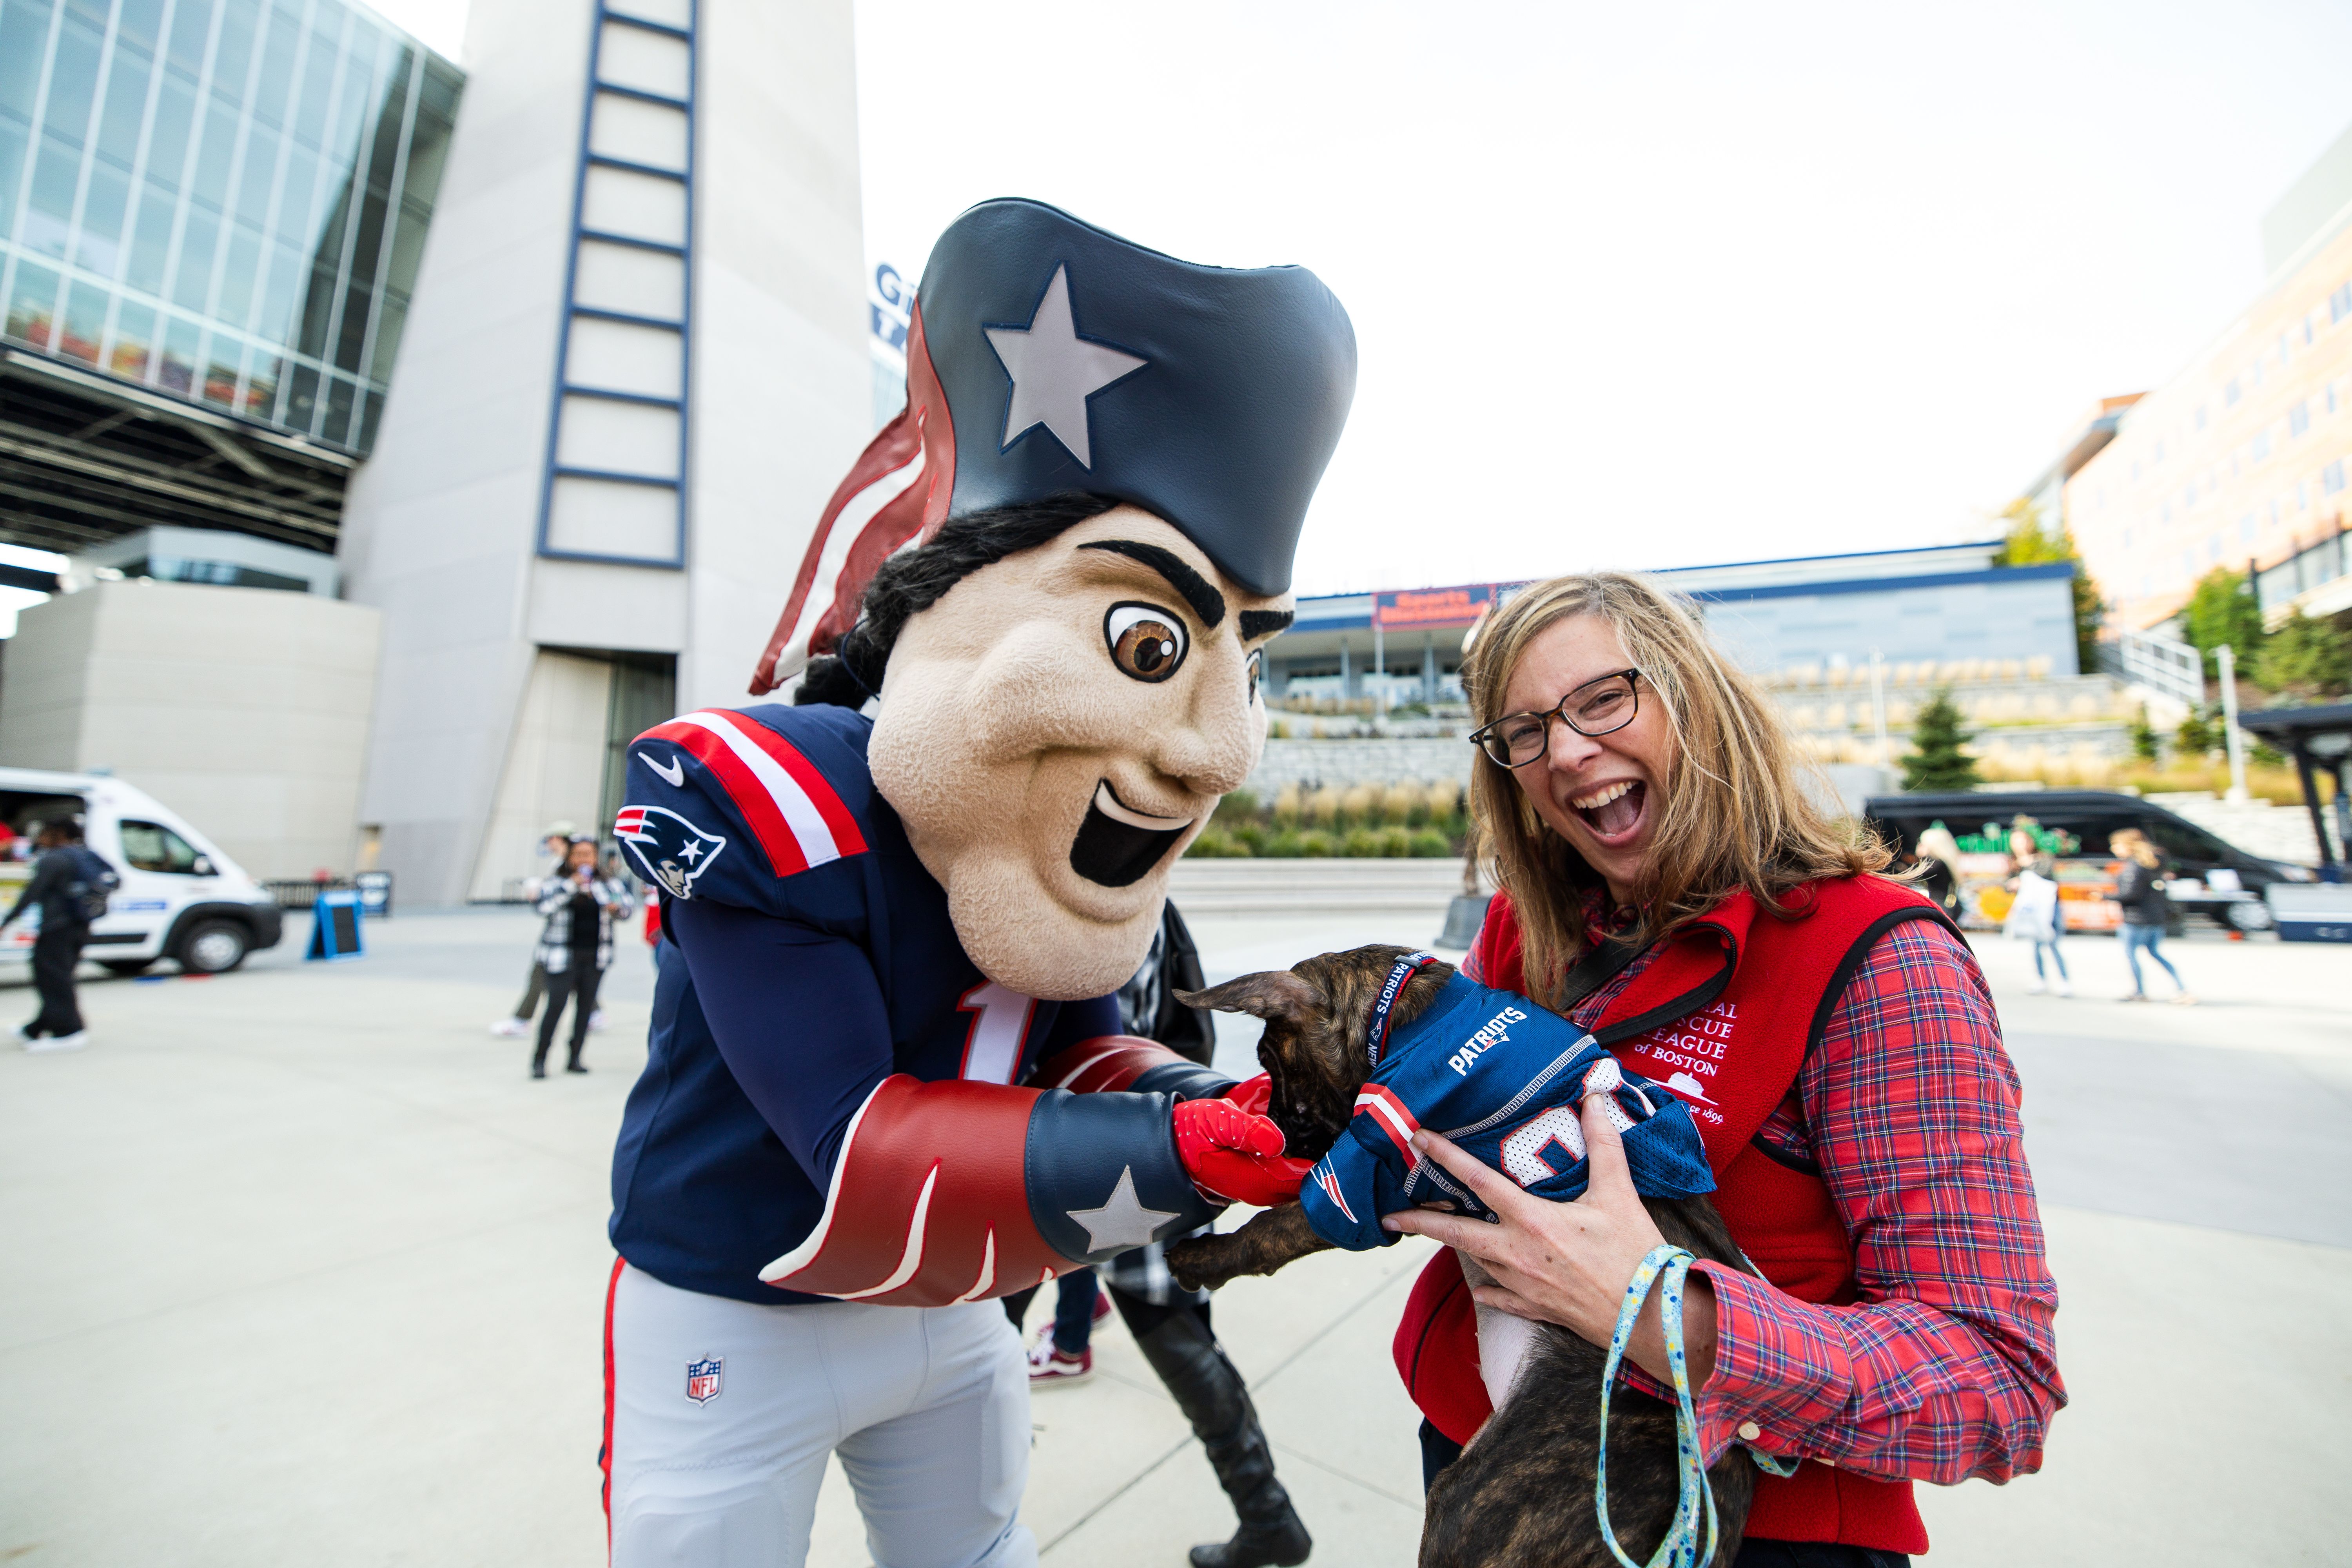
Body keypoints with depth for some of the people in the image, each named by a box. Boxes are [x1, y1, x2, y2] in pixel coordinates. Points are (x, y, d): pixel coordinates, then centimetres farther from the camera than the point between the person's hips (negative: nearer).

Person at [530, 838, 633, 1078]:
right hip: (562, 956, -3)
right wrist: (572, 885, -22)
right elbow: (545, 907, -17)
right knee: (556, 1005, -7)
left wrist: (617, 909, -14)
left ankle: (574, 1058, 16)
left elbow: (629, 907, 8)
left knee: (586, 1005, 7)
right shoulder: (556, 883, -1)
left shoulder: (609, 884, 7)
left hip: (596, 957, 3)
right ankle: (540, 1059, 7)